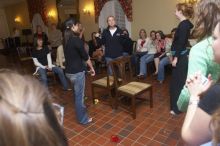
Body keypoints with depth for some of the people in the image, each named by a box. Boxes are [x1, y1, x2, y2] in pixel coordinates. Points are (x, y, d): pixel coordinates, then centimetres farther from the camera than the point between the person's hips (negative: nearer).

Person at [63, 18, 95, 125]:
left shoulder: (66, 39, 5)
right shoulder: (76, 40, -19)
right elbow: (85, 56, -13)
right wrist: (91, 68, -3)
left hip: (69, 71, 9)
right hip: (77, 71, -9)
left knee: (77, 93, 26)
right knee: (79, 95, 4)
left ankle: (81, 108, 48)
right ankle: (83, 119, 20)